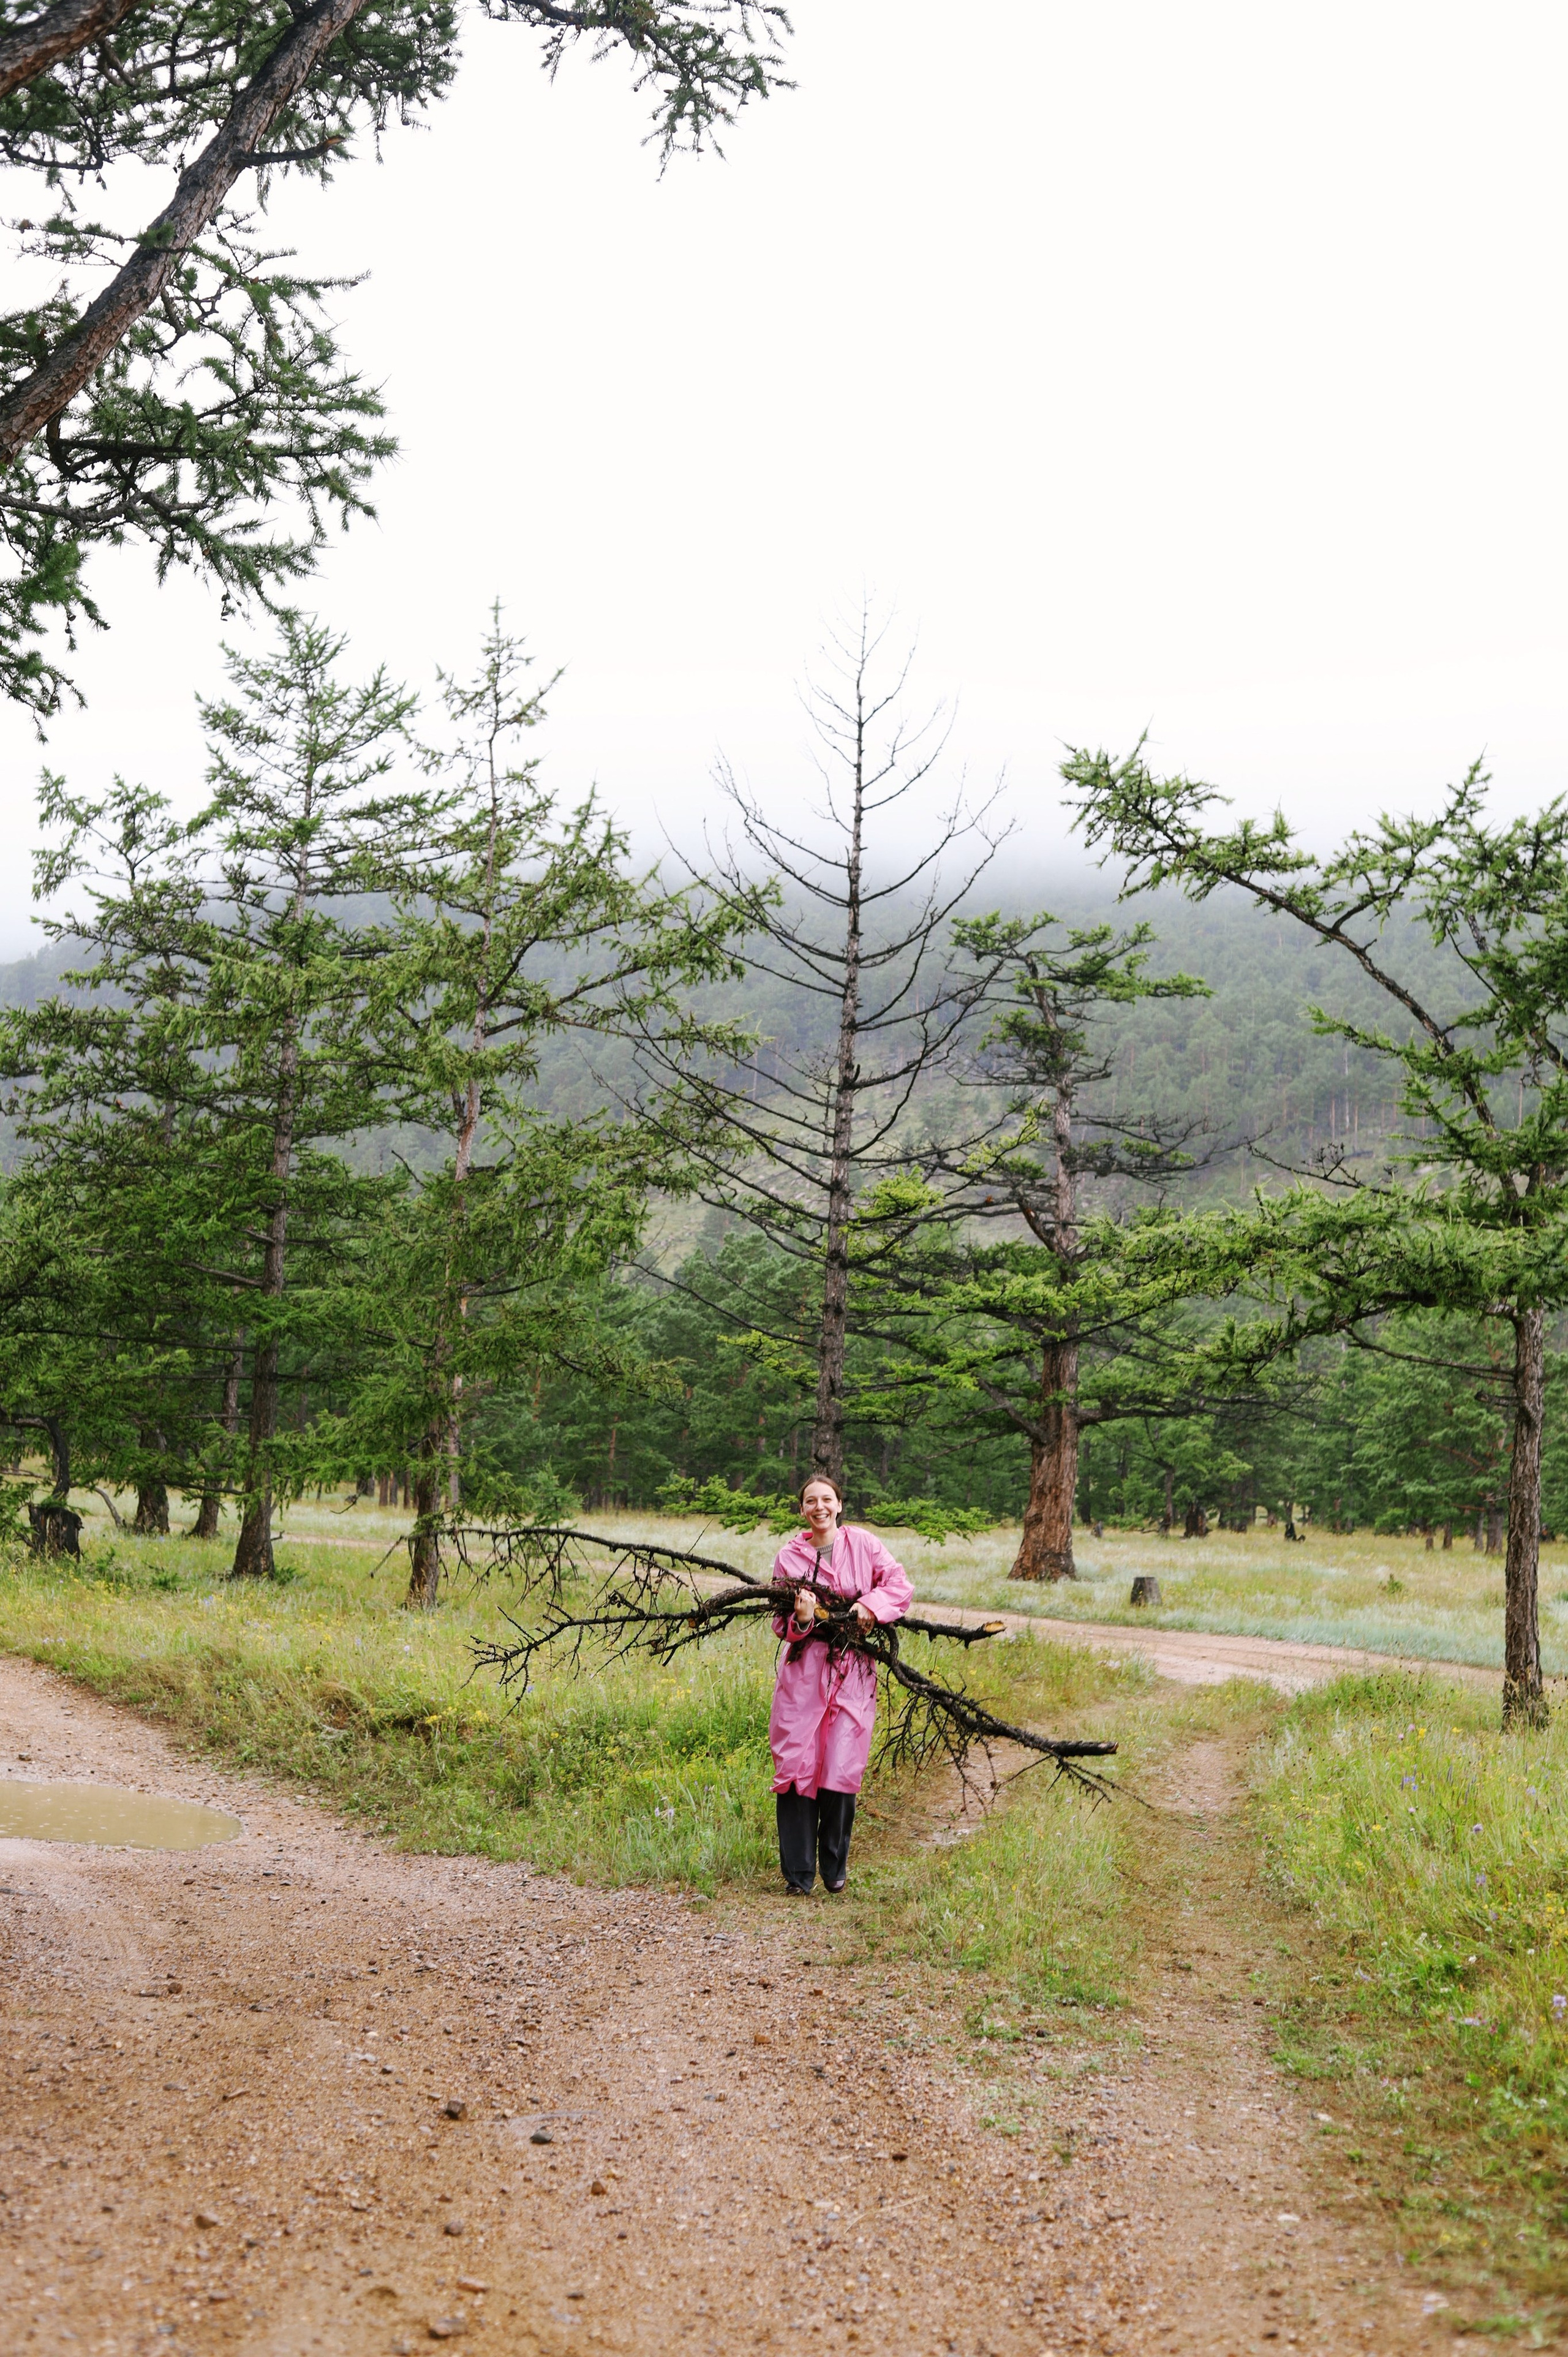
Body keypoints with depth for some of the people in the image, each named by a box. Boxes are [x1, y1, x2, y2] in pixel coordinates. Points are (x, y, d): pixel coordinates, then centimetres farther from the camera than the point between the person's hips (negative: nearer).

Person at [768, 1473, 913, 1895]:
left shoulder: (863, 1545, 6)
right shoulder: (788, 1557, 6)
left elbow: (900, 1585, 3)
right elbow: (780, 1624, 7)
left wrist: (872, 1604, -14)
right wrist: (800, 1620, -16)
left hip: (852, 1673, 0)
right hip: (804, 1668, 0)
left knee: (842, 1769, -3)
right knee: (796, 1763, -4)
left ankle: (835, 1868, 15)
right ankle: (798, 1872, 6)